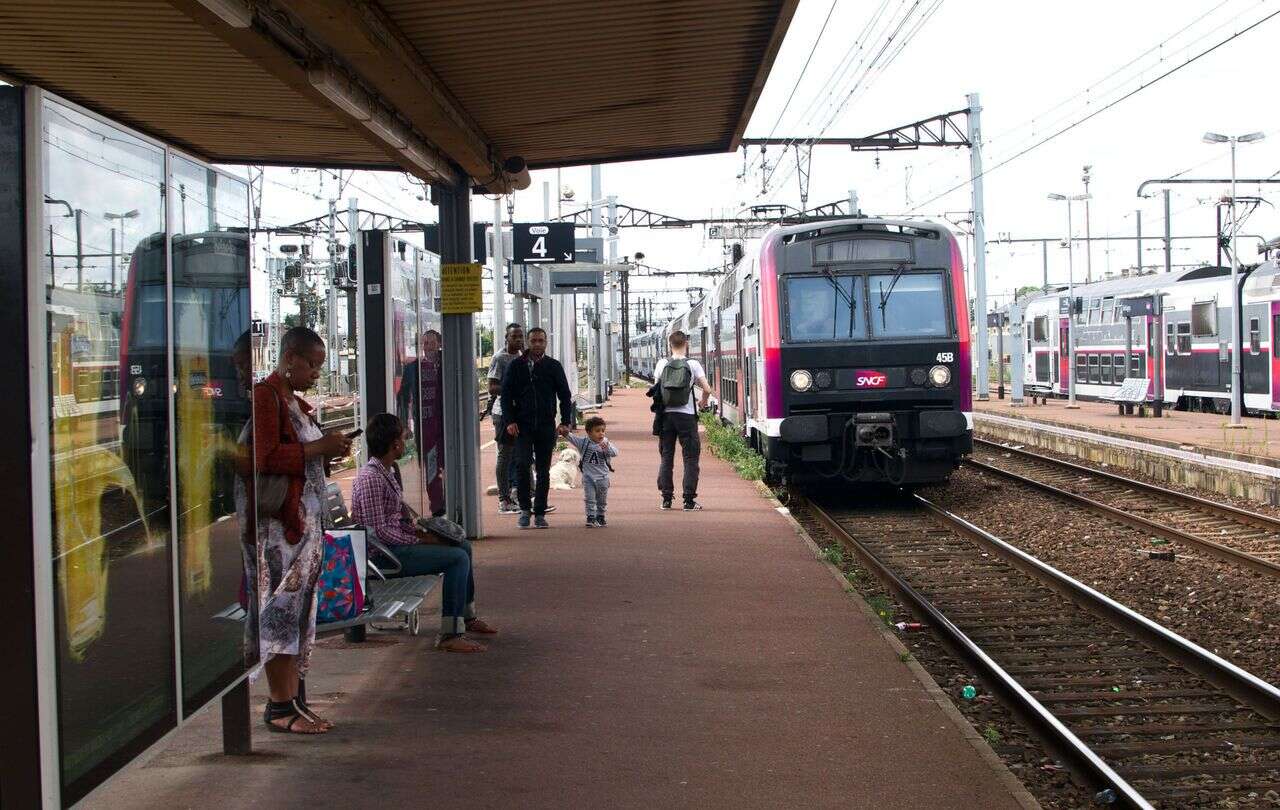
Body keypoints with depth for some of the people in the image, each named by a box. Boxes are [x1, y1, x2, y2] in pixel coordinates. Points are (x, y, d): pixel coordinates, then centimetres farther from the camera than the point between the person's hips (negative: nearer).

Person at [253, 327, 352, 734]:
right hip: (278, 522, -10)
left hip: (306, 520, 10)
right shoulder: (264, 396, -11)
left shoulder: (295, 401, 19)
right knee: (281, 610, -7)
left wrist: (329, 451, 9)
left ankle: (294, 699, 14)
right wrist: (318, 448, -16)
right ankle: (280, 706, -3)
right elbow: (264, 458, -21)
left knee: (300, 611, 9)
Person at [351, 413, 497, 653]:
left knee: (463, 547, 17)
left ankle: (467, 616, 29)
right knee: (457, 558, -20)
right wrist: (419, 540, -18)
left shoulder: (386, 472, 12)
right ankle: (450, 635, -22)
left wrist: (421, 532, 2)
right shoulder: (370, 479, -21)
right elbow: (378, 531, -24)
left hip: (396, 542, 11)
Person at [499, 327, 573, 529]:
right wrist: (509, 421, -6)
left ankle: (540, 513, 12)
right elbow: (506, 394, 5)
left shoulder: (554, 366, 6)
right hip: (522, 426, -1)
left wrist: (565, 422, -3)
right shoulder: (516, 366, 5)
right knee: (522, 464, -13)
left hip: (546, 427, 1)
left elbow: (565, 396, 8)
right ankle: (525, 509, -1)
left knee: (543, 470, 5)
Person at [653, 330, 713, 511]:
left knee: (666, 457, 11)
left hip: (666, 415, 3)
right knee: (690, 457, 4)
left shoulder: (662, 364, 2)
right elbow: (707, 389, -8)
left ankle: (666, 498, 12)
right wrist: (704, 402, 13)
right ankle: (689, 500, -1)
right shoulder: (693, 364, -4)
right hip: (686, 415, -2)